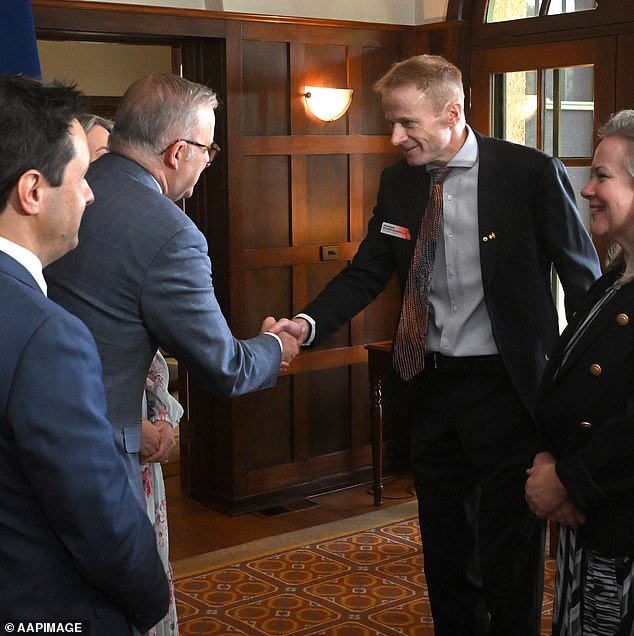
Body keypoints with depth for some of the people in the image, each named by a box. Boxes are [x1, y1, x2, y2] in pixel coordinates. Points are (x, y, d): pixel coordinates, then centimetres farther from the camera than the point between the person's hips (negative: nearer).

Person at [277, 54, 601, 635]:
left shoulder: (532, 173, -12)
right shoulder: (398, 183, 3)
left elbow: (584, 281, -6)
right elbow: (367, 273, 5)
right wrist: (307, 323, -13)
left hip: (507, 389, -5)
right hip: (431, 386, 5)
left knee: (509, 555, 4)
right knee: (444, 548, 18)